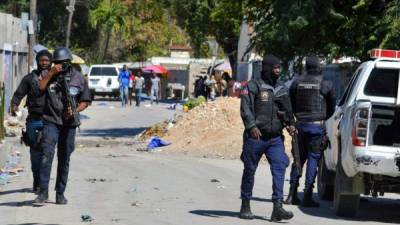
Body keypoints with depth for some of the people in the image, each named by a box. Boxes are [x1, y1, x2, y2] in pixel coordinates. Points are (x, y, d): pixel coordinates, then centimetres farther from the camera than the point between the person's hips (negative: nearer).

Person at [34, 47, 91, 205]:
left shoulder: (78, 78, 5)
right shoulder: (50, 76, 5)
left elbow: (85, 101, 8)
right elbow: (40, 88, -12)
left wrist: (75, 111, -10)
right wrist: (52, 72, -15)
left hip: (69, 124, 1)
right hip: (51, 122, -1)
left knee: (64, 159, 7)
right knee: (47, 155, -16)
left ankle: (60, 193, 15)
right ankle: (43, 192, -17)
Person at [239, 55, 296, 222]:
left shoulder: (282, 88, 14)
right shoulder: (253, 87, -6)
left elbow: (287, 110, 24)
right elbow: (245, 109, -15)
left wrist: (290, 124, 6)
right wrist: (252, 126, -29)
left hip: (275, 138, 4)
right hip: (255, 137, -4)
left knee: (279, 167, -12)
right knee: (250, 170, 6)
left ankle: (277, 208, -16)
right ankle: (245, 206, 19)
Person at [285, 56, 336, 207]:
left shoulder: (297, 83, 3)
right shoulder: (326, 85, -5)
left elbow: (292, 104, 11)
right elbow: (332, 107, 6)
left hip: (300, 124, 4)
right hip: (317, 125, -4)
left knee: (298, 158, 13)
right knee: (313, 158, 0)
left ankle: (292, 195, 11)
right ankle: (307, 196, -5)